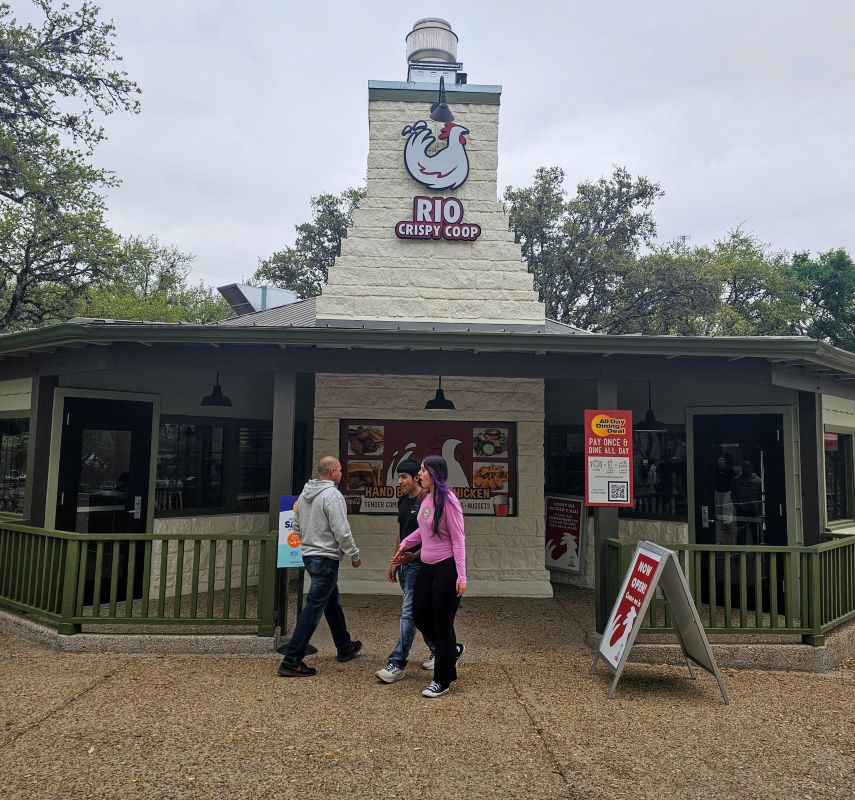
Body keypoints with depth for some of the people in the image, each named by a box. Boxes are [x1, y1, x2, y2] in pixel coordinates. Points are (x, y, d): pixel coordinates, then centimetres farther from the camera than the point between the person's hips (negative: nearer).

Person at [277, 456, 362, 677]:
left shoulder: (304, 494, 9)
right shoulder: (332, 495, -18)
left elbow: (296, 527, 16)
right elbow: (342, 532, -19)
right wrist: (354, 555, -8)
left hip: (309, 556, 10)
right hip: (326, 558, -10)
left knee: (332, 602, 22)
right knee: (313, 608, -5)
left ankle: (345, 648, 37)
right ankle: (291, 661, -3)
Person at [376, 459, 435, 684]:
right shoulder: (403, 501, 11)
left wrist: (414, 555, -26)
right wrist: (394, 561, 17)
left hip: (419, 564, -9)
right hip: (404, 564, 9)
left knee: (408, 612, -7)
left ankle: (397, 664, -1)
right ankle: (438, 651, 32)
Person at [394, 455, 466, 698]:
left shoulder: (448, 501, -19)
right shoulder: (425, 498, 3)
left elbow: (458, 539, -17)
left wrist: (461, 576, -19)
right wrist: (405, 543, 19)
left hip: (446, 568, -8)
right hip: (427, 566, 8)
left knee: (442, 623, 3)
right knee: (419, 615, 15)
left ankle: (443, 681, 19)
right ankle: (452, 649, 39)